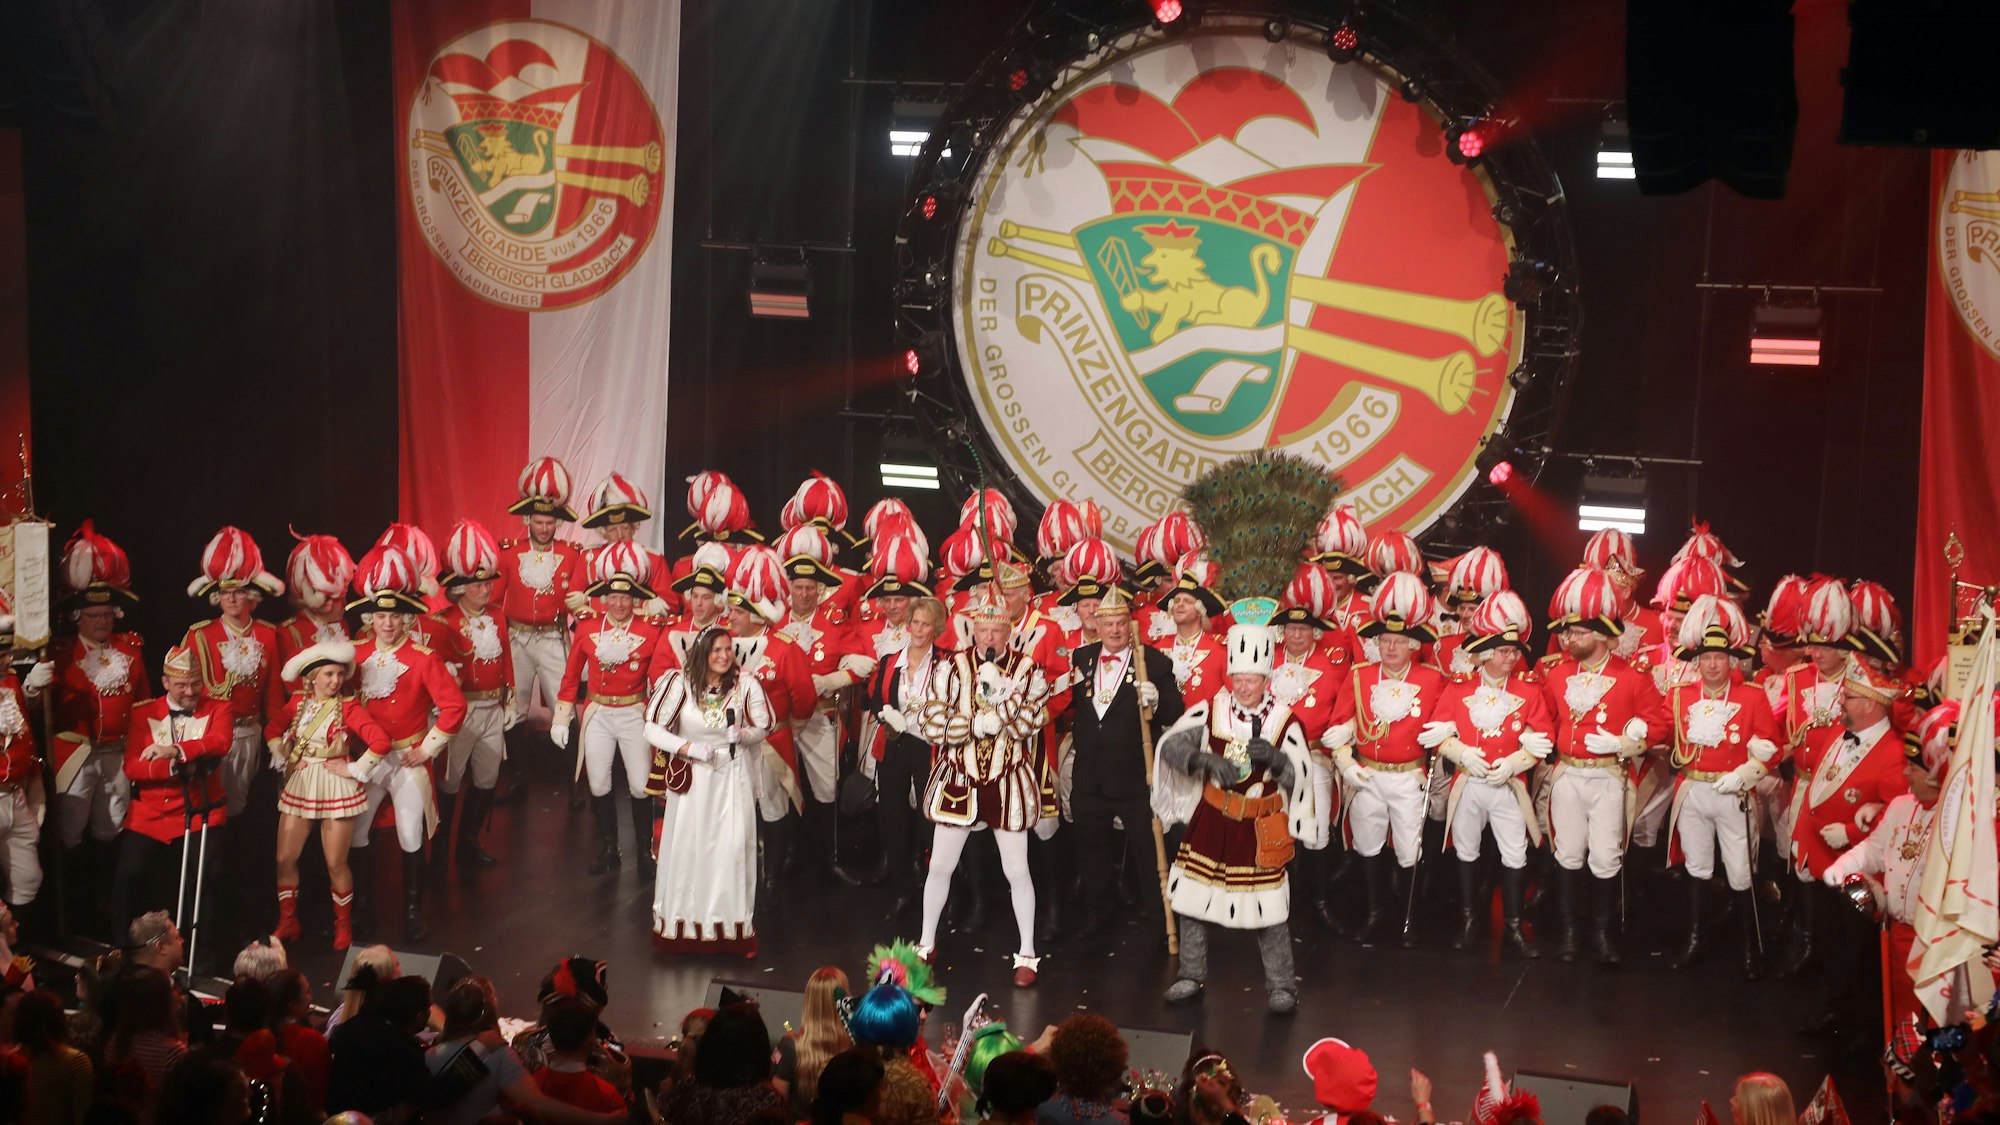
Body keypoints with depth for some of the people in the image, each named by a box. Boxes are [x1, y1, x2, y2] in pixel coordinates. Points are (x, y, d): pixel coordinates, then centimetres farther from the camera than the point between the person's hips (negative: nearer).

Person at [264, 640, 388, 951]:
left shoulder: (348, 707, -11)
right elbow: (273, 729, 19)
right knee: (285, 858, 4)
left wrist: (355, 769, -15)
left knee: (336, 864, 1)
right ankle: (287, 922, 21)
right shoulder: (298, 703, 3)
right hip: (300, 786, 4)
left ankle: (343, 927, 19)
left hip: (336, 787, -4)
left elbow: (381, 742, -20)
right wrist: (283, 760, 7)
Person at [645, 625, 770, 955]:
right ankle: (683, 924, 18)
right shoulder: (681, 684, -7)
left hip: (733, 777, 0)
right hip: (692, 777, 0)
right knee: (688, 846, 3)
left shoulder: (745, 685, -5)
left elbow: (762, 728, 3)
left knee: (733, 846, -5)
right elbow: (653, 729, -5)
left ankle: (732, 924, 7)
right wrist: (687, 747, -16)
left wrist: (744, 734, -18)